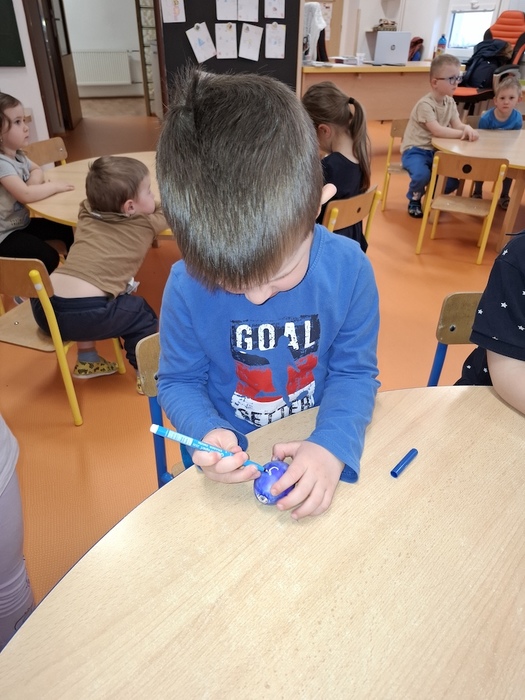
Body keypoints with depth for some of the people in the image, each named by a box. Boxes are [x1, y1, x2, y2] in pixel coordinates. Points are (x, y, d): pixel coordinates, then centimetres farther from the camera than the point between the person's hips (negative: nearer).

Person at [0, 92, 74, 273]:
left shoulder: (18, 155, 3)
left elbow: (37, 170, 18)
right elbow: (25, 195, -34)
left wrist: (33, 182, -7)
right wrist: (54, 186, -18)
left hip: (22, 222, 9)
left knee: (68, 231, 9)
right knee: (49, 258, -22)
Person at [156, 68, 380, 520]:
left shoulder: (349, 268, -16)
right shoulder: (187, 284, -17)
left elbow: (355, 370, -8)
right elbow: (179, 381, -5)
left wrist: (333, 445, -25)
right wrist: (208, 433, -24)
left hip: (320, 450, 1)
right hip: (232, 455, 0)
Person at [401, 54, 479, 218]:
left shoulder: (450, 102, 6)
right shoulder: (425, 104, -20)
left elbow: (458, 125, 0)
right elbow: (437, 130, -30)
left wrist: (468, 128, -24)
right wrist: (463, 134, -28)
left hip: (436, 151, 7)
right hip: (415, 150, -7)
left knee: (454, 180, -6)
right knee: (422, 175, -35)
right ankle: (414, 200, -2)